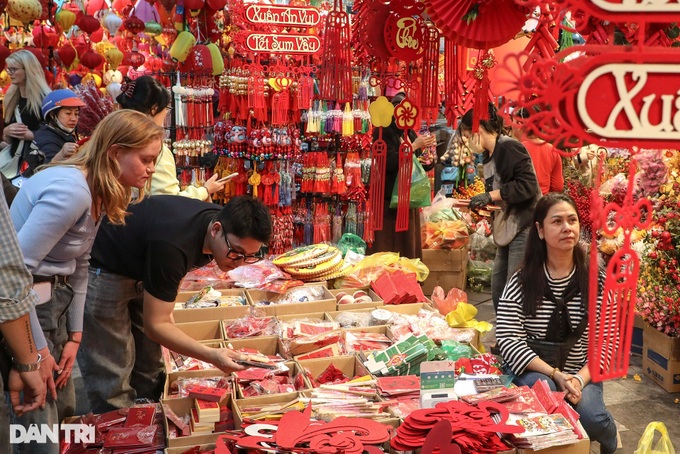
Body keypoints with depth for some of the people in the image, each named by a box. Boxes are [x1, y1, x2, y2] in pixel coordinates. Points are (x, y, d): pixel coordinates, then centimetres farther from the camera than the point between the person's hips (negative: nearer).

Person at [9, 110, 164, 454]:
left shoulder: (99, 192, 4)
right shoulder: (71, 190, -26)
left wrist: (74, 335, 8)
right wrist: (37, 350, -21)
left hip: (55, 297, 10)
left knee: (64, 406, 20)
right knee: (40, 421, -1)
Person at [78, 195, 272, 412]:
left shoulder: (223, 221, -14)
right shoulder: (171, 247, -40)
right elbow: (154, 325, -32)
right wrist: (212, 356, -40)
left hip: (140, 269, 8)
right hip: (101, 270, -8)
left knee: (149, 371, 12)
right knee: (113, 378, -7)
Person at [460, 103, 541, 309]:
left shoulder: (509, 147, -12)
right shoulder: (490, 157, 16)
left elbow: (528, 185, -21)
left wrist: (491, 195, -20)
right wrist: (484, 203, 5)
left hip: (523, 229, -10)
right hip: (506, 231, 10)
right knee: (498, 292, 12)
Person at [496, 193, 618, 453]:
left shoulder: (597, 282, -4)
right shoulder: (521, 283, -9)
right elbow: (508, 340, -14)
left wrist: (580, 379, -19)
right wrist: (555, 374, -22)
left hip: (582, 375, 2)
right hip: (533, 371, -1)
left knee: (591, 417, -24)